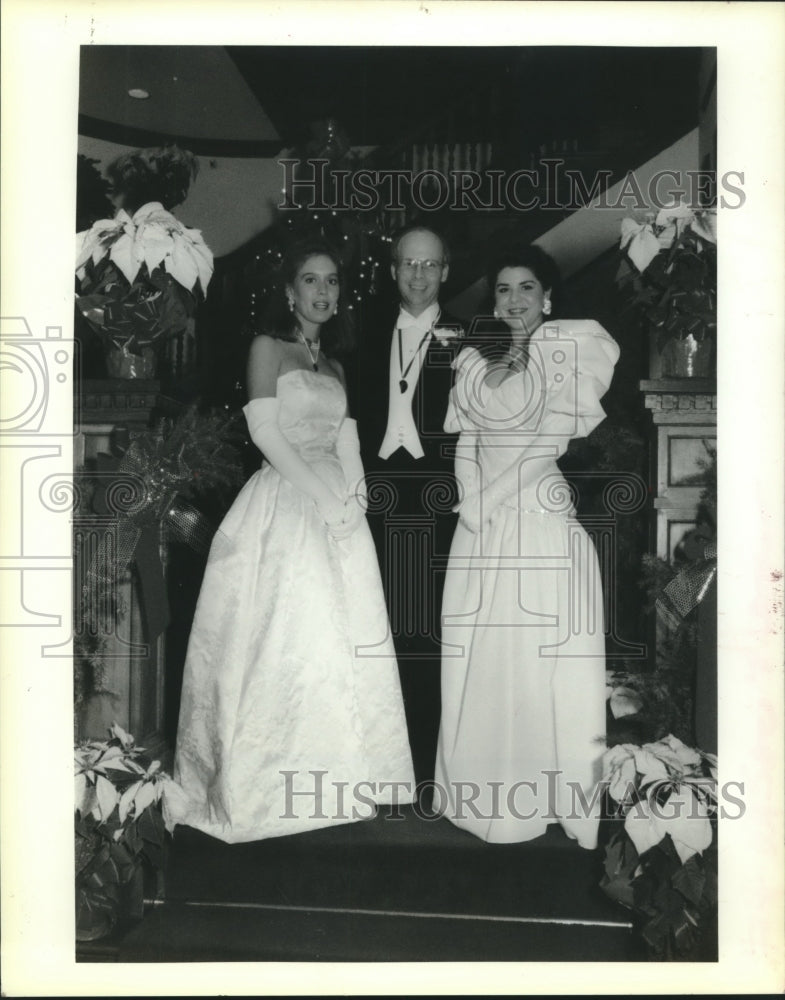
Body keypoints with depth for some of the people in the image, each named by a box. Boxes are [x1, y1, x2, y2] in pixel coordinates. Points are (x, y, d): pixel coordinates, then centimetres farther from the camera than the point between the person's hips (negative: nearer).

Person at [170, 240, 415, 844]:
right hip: (284, 503, -6)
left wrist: (353, 494, -5)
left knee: (345, 635, 4)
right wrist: (319, 492, -15)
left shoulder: (334, 363, 20)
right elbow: (264, 431, -9)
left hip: (337, 509, 6)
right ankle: (273, 781, 3)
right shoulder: (268, 347, 2)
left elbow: (346, 439, 13)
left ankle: (334, 777, 14)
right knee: (285, 636, -7)